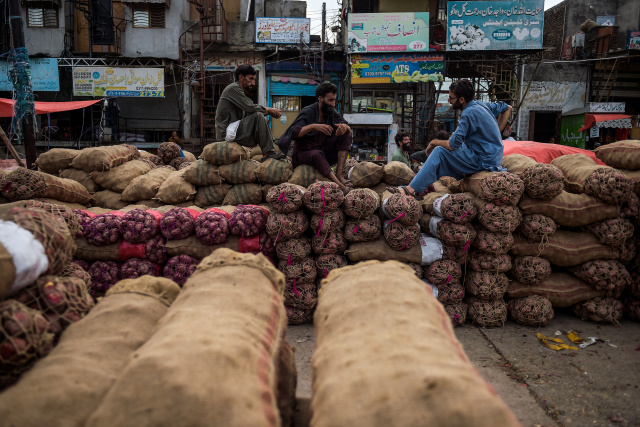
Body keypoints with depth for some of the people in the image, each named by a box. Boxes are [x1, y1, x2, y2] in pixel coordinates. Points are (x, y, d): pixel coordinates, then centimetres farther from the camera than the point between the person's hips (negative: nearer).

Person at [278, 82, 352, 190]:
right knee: (316, 154, -40)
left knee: (346, 135, -12)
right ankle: (340, 186, -48)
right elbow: (293, 132, -27)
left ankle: (339, 175, -24)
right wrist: (313, 126, -42)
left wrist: (345, 126, -23)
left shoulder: (331, 113, 4)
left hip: (323, 152, 6)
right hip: (303, 153, -6)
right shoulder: (308, 112, -13)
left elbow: (349, 129, 2)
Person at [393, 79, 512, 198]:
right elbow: (507, 108, 24)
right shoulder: (480, 104, 9)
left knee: (439, 151, -12)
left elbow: (453, 144, -22)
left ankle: (412, 190, -13)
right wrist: (496, 132, 16)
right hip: (494, 157, 10)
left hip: (484, 160, -10)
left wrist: (434, 142, -3)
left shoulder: (469, 113, -19)